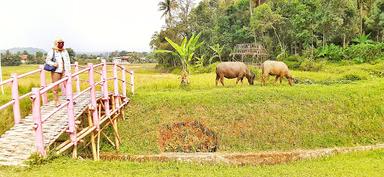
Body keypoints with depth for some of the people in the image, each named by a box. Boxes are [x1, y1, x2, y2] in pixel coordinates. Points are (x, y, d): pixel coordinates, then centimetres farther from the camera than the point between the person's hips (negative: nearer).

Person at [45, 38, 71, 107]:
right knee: (56, 87, 1)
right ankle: (57, 101, 12)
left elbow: (68, 61, 11)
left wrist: (68, 70, 3)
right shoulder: (52, 51, 0)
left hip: (64, 71, 3)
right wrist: (53, 63, -20)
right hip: (56, 71, -3)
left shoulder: (65, 51, 12)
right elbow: (47, 60, -1)